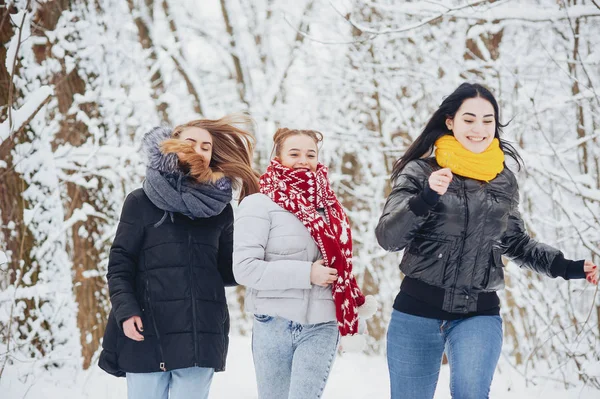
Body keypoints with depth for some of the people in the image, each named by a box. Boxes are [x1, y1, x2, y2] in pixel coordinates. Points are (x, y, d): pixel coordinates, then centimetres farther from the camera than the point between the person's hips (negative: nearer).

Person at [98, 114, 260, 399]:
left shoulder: (220, 207, 14)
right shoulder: (141, 202, 5)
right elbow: (120, 265, 1)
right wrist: (126, 311, -13)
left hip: (202, 332, 2)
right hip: (147, 330, -2)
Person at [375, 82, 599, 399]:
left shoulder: (503, 181, 5)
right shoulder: (420, 171, -4)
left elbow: (515, 241, 19)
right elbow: (388, 237, -12)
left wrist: (565, 267, 5)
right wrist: (425, 198, -29)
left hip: (479, 314, 1)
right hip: (417, 312, -1)